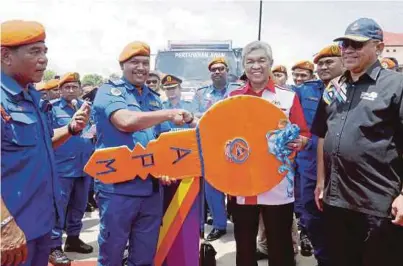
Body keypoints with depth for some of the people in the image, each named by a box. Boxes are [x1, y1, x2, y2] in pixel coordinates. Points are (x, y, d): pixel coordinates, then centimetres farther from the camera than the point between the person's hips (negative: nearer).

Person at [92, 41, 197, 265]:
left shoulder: (154, 98, 14)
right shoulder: (109, 91, -4)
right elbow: (126, 121, -24)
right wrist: (169, 114, -21)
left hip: (151, 188, 6)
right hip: (118, 187, -5)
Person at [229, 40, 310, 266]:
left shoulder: (288, 97, 1)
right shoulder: (233, 98, 6)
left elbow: (304, 136, 1)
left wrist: (298, 142, -20)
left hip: (277, 186, -2)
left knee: (280, 247, 8)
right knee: (244, 245, 16)